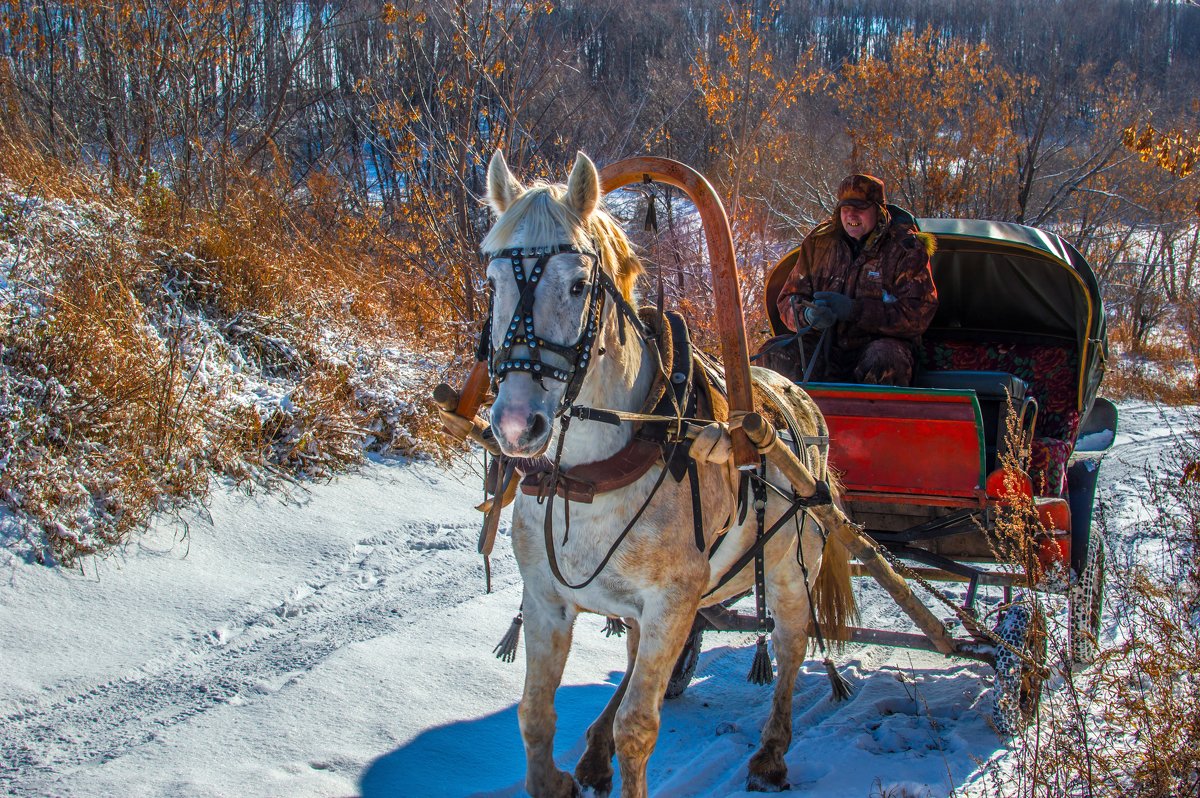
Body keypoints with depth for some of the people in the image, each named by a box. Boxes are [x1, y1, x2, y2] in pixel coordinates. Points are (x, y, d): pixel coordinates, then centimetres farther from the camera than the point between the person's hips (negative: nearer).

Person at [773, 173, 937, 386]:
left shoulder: (905, 248, -1)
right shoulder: (819, 242, 9)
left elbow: (918, 315, -11)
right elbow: (789, 299, 9)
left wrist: (855, 310, -20)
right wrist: (808, 315, -17)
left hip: (882, 341, -3)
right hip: (822, 347, 3)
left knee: (883, 359, -37)